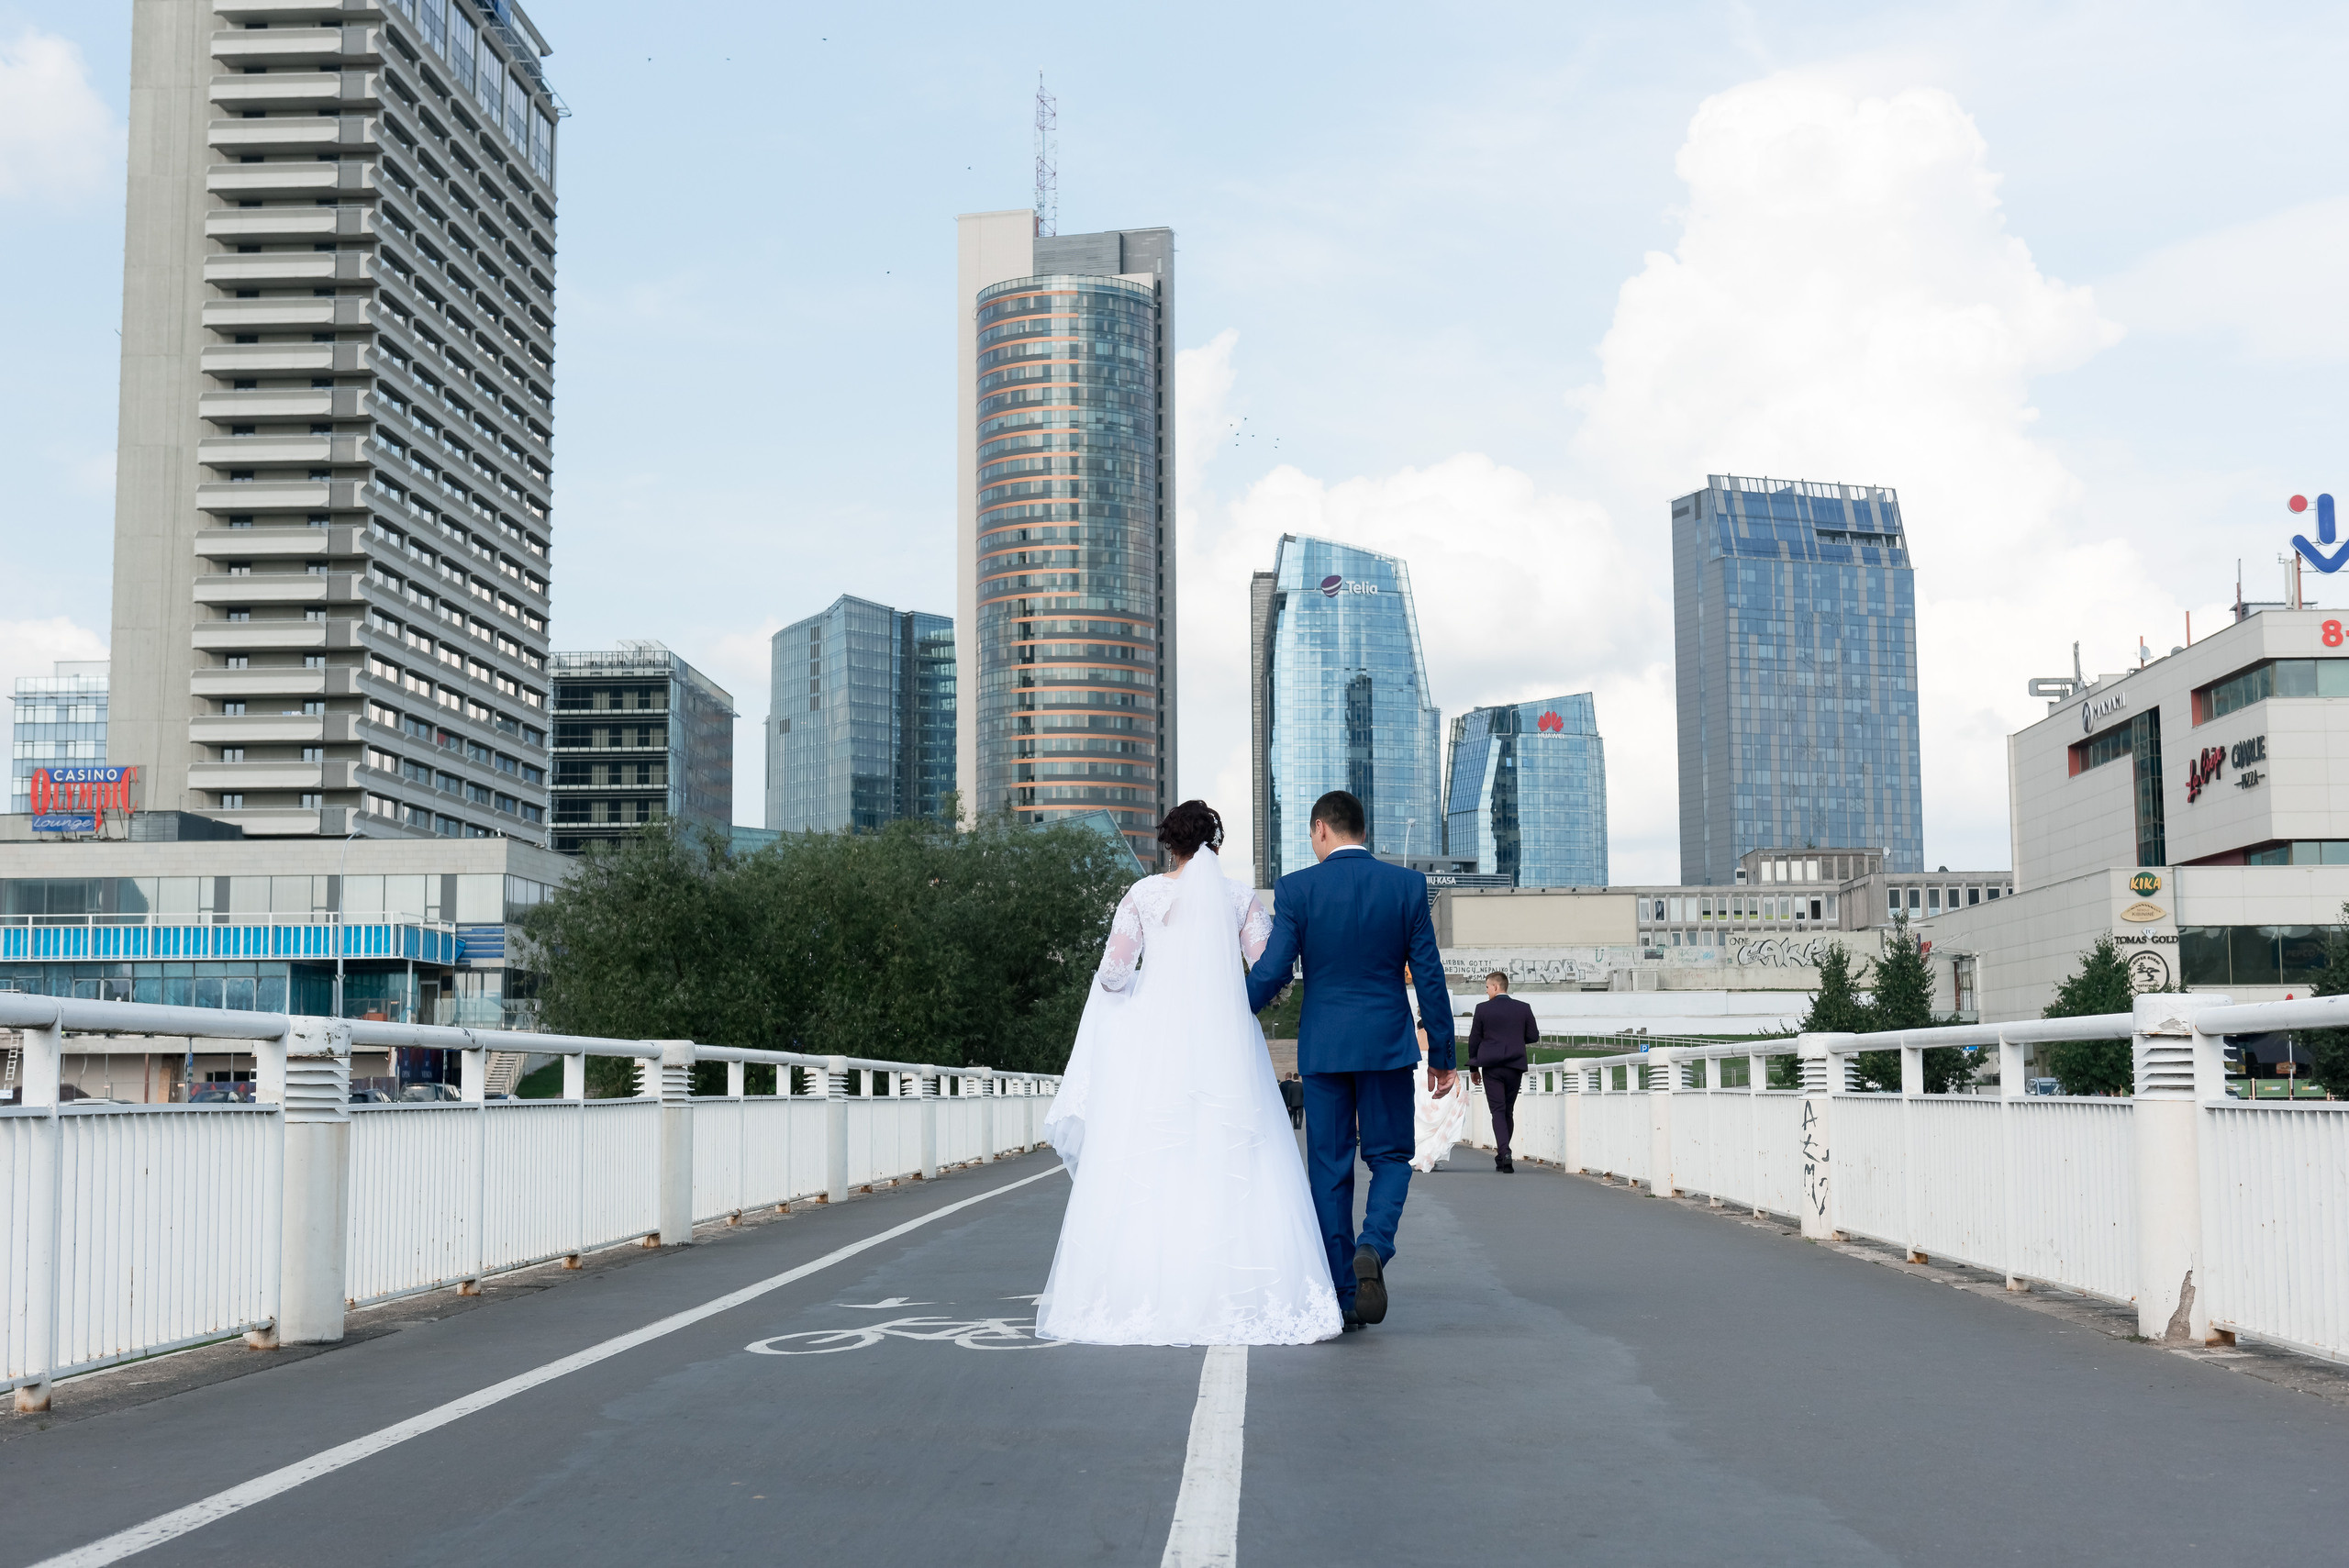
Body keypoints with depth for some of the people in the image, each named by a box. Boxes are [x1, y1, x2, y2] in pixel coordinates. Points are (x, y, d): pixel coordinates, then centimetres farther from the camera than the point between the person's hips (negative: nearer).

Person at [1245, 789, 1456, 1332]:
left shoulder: (1296, 889, -5)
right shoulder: (1407, 885, 0)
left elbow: (1270, 973, -7)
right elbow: (1429, 975, 1)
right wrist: (1442, 1053, 8)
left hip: (1323, 1046, 0)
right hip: (1389, 1044, 0)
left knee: (1329, 1168, 8)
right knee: (1390, 1157, 12)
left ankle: (1343, 1299, 8)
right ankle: (1373, 1248, -16)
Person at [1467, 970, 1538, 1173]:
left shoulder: (1483, 1009, -4)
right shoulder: (1523, 1009, 2)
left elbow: (1474, 1040, 0)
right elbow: (1534, 1036, 5)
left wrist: (1473, 1068, 9)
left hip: (1491, 1066, -3)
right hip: (1515, 1065, 3)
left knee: (1498, 1111, -3)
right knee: (1508, 1111, 14)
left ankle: (1504, 1152, -21)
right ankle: (1502, 1156, 20)